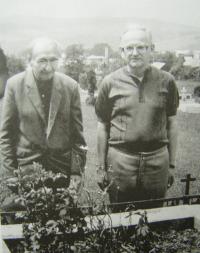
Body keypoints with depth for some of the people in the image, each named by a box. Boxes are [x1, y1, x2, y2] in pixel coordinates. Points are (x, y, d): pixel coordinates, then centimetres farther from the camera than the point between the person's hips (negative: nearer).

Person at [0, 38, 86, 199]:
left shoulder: (70, 86, -2)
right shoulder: (15, 85, -5)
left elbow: (77, 133, 2)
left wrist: (77, 171, 0)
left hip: (63, 168, 1)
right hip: (26, 168, -1)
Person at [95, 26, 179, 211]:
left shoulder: (166, 81, 2)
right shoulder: (111, 83, 0)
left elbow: (171, 123, 8)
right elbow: (103, 126, 5)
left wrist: (172, 164, 7)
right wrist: (101, 167, 5)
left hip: (157, 162, 1)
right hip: (120, 161, 0)